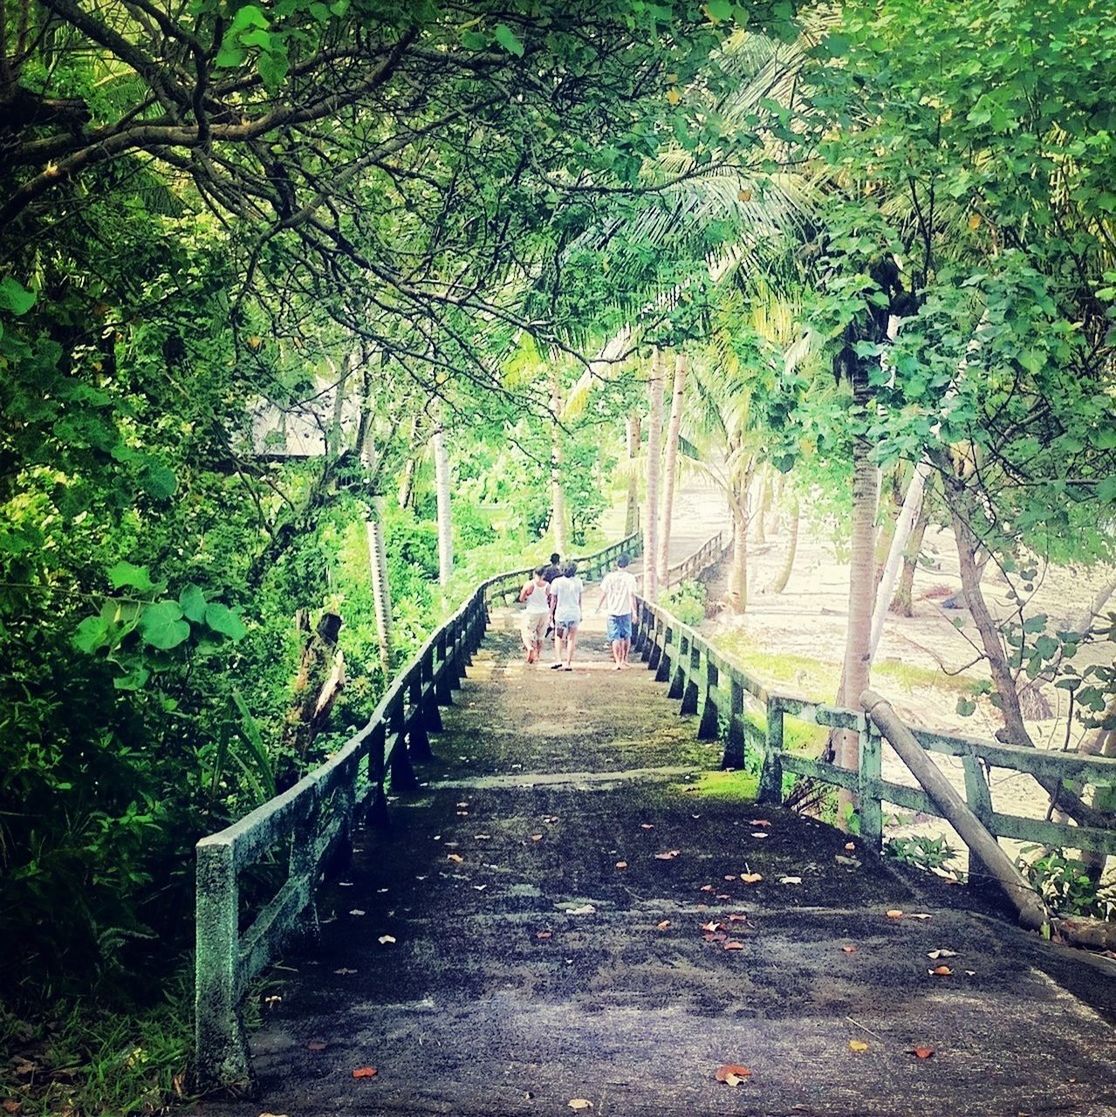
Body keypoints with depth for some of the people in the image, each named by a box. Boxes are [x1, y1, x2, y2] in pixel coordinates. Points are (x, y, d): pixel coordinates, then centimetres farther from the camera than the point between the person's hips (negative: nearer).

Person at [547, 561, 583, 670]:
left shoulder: (556, 582, -7)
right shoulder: (578, 581, -1)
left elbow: (553, 600, -4)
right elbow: (580, 599, 6)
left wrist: (551, 614, 6)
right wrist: (580, 614, 16)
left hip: (561, 613, -1)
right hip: (575, 613, 1)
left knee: (558, 637, 14)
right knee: (571, 639, 9)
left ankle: (558, 659, -1)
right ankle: (568, 663, 8)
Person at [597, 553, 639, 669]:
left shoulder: (609, 576, -1)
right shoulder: (630, 577, -5)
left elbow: (603, 594, 1)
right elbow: (632, 595, -9)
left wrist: (598, 607, 13)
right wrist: (634, 611, -7)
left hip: (612, 611, 0)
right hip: (626, 611, 0)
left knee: (615, 638, 1)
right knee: (626, 636, 17)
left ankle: (617, 661, -9)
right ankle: (624, 659, 25)